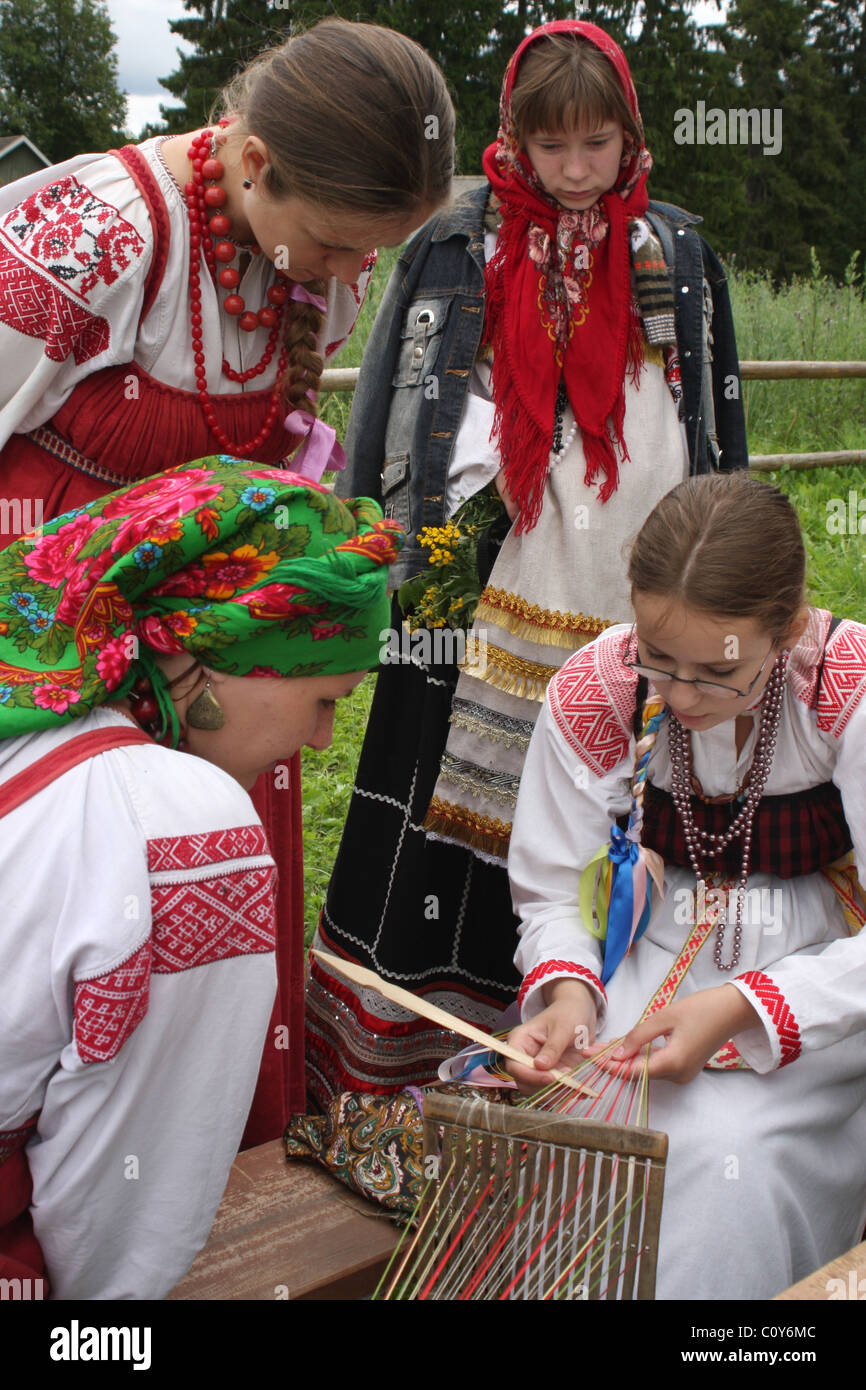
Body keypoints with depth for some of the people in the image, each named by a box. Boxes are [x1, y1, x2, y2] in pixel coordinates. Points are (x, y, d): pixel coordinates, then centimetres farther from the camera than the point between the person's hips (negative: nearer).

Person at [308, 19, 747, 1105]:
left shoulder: (675, 256, 9)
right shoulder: (461, 249, 3)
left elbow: (712, 430, 15)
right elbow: (403, 420, 5)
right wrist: (407, 561, -1)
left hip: (626, 616, 2)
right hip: (487, 608, -2)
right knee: (433, 850, 0)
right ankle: (370, 1077, 15)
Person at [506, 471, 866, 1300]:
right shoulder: (593, 691, -12)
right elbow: (552, 892, -1)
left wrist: (739, 1010, -28)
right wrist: (568, 991, -22)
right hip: (655, 957, 2)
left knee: (729, 1146, -29)